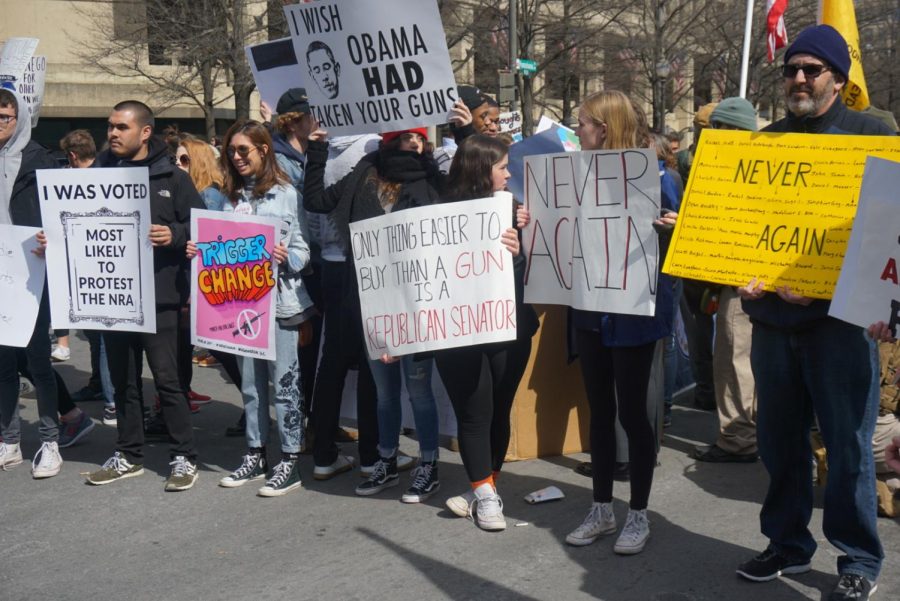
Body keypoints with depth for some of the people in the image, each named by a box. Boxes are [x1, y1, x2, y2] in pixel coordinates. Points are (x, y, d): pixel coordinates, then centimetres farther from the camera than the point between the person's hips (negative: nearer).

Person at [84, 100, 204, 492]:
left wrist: (175, 236, -19)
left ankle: (184, 457, 10)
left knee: (166, 378, -1)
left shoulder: (172, 179, 0)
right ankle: (129, 455, 25)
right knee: (122, 379, 13)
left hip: (157, 296, -4)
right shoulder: (100, 173, 9)